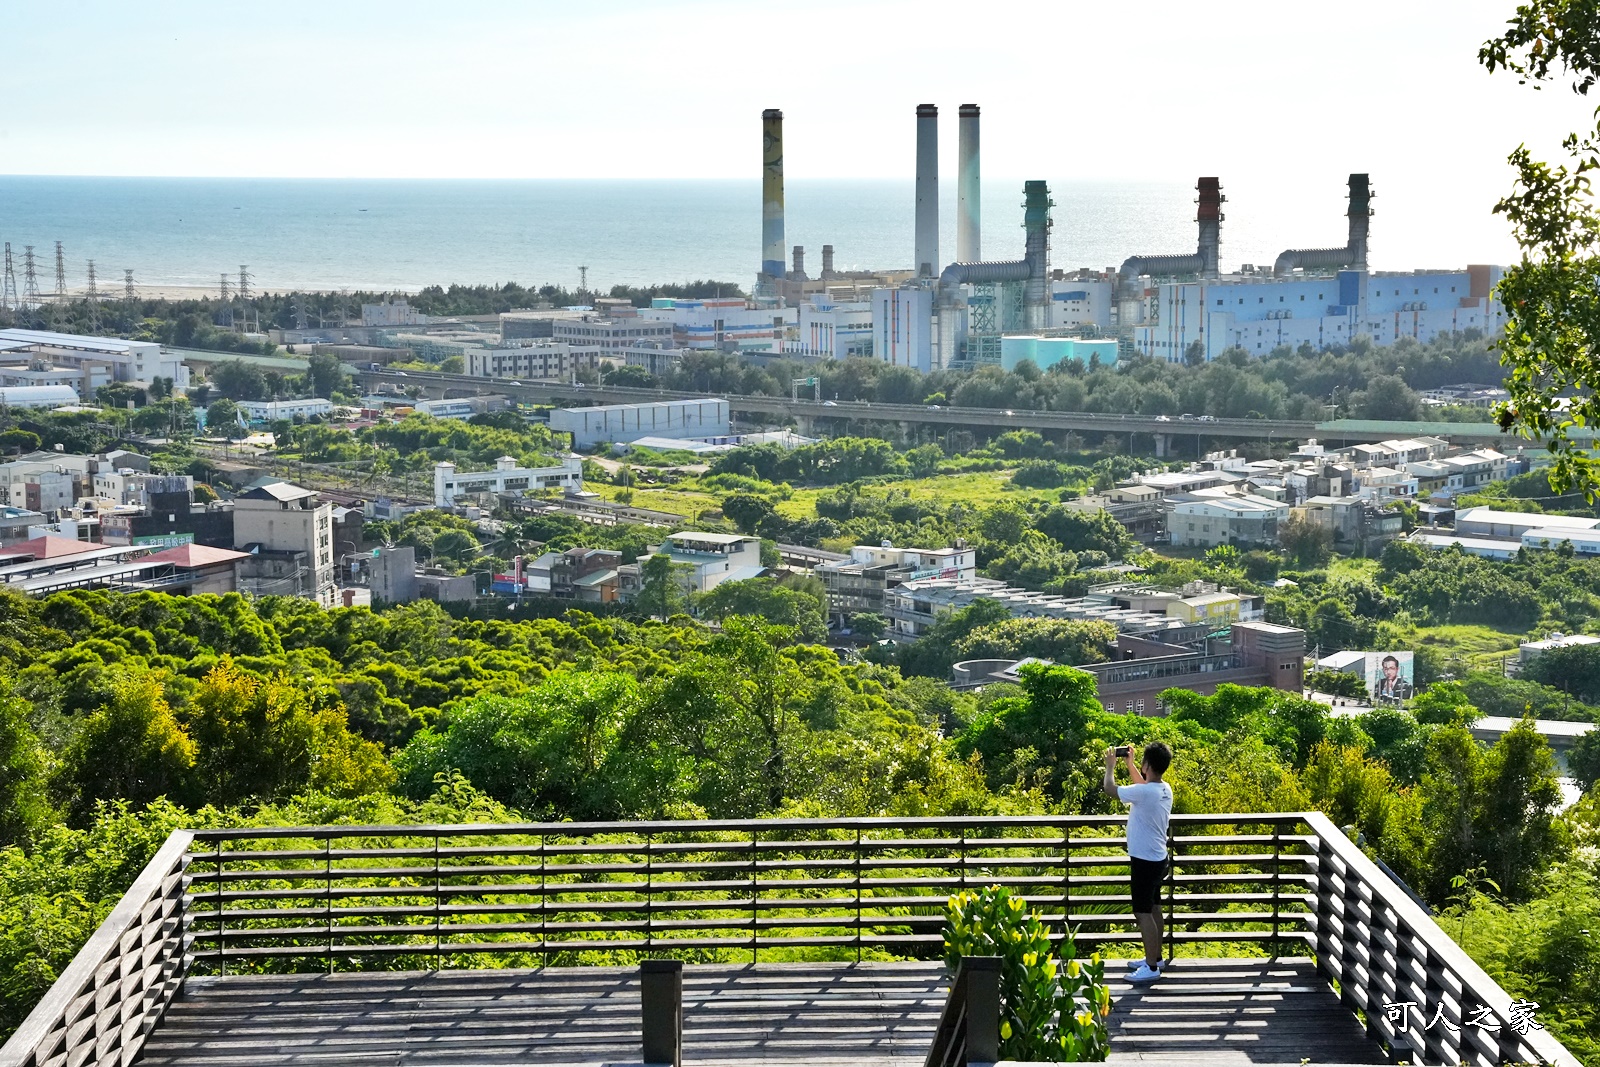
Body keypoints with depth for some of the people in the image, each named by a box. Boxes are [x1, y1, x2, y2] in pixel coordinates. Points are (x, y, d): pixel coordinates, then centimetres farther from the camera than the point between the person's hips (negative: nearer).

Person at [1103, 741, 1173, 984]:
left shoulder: (1144, 793, -26)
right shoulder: (1164, 789, 2)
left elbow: (1110, 789, -15)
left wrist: (1110, 766, 1)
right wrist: (1129, 763, 23)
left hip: (1144, 861, -9)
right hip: (1157, 858, 9)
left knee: (1143, 913, -4)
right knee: (1154, 908, 19)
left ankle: (1151, 967, -2)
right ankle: (1155, 957, 30)